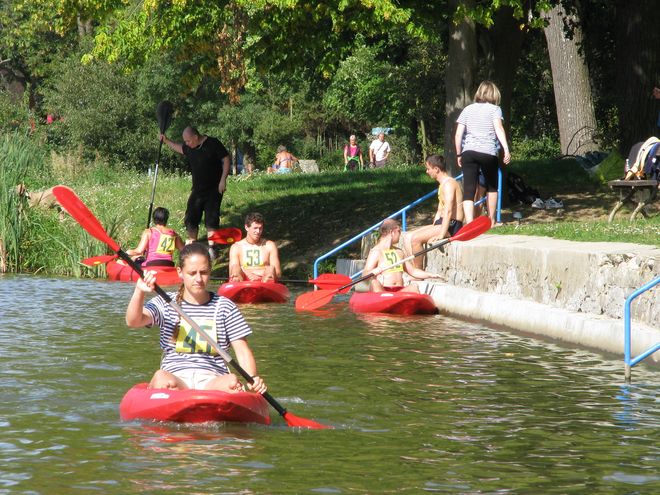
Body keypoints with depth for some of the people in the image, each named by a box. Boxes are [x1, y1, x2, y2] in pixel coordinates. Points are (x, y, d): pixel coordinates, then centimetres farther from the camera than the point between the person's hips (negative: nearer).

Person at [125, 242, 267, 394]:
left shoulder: (225, 307, 12)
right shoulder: (165, 304, 11)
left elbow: (242, 350, 8)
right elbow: (133, 321, -5)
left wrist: (252, 378, -13)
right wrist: (140, 292, -25)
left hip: (213, 381, 1)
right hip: (174, 376, -1)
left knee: (232, 381, -35)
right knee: (161, 378, -37)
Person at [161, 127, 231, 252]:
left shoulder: (213, 144, -13)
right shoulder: (189, 148, 5)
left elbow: (226, 159, -11)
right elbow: (180, 148, 29)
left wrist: (223, 180, -16)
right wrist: (167, 141, 20)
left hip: (213, 190, -6)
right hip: (197, 190, 6)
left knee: (211, 219, -6)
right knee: (191, 218, 3)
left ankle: (211, 247, -1)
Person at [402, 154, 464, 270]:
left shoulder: (448, 183, -14)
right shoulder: (442, 184, 20)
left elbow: (448, 211, -25)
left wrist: (441, 235, -32)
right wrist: (432, 229, 11)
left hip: (451, 226, -11)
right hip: (441, 223, 11)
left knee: (415, 238, -22)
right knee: (408, 237, 2)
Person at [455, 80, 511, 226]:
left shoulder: (468, 109, 15)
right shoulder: (494, 109, 7)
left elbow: (458, 135, 10)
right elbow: (498, 128, -10)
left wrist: (459, 155, 18)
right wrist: (506, 149, -18)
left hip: (468, 152, 2)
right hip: (488, 152, -2)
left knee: (468, 190, -4)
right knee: (492, 186, 21)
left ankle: (469, 223, -20)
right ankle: (491, 221, 29)